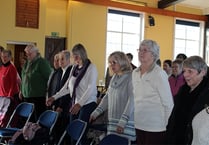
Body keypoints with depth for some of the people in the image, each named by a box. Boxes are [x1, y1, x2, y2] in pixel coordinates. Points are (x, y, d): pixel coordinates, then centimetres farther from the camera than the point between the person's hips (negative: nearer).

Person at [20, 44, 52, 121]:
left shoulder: (42, 62, -10)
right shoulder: (27, 63, 14)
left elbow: (49, 78, -11)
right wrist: (21, 90, 20)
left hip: (38, 96, -7)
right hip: (27, 96, 8)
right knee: (30, 119, 12)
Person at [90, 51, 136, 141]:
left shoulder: (131, 77, -10)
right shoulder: (114, 78, 13)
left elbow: (131, 101, -15)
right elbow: (107, 97, 19)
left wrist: (123, 121, -20)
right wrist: (96, 112, 14)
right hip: (112, 120, 7)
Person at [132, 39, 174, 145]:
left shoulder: (159, 74, -11)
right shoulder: (135, 73, 8)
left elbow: (168, 103, -10)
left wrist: (168, 126, -9)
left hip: (155, 127, -6)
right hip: (138, 125, 6)